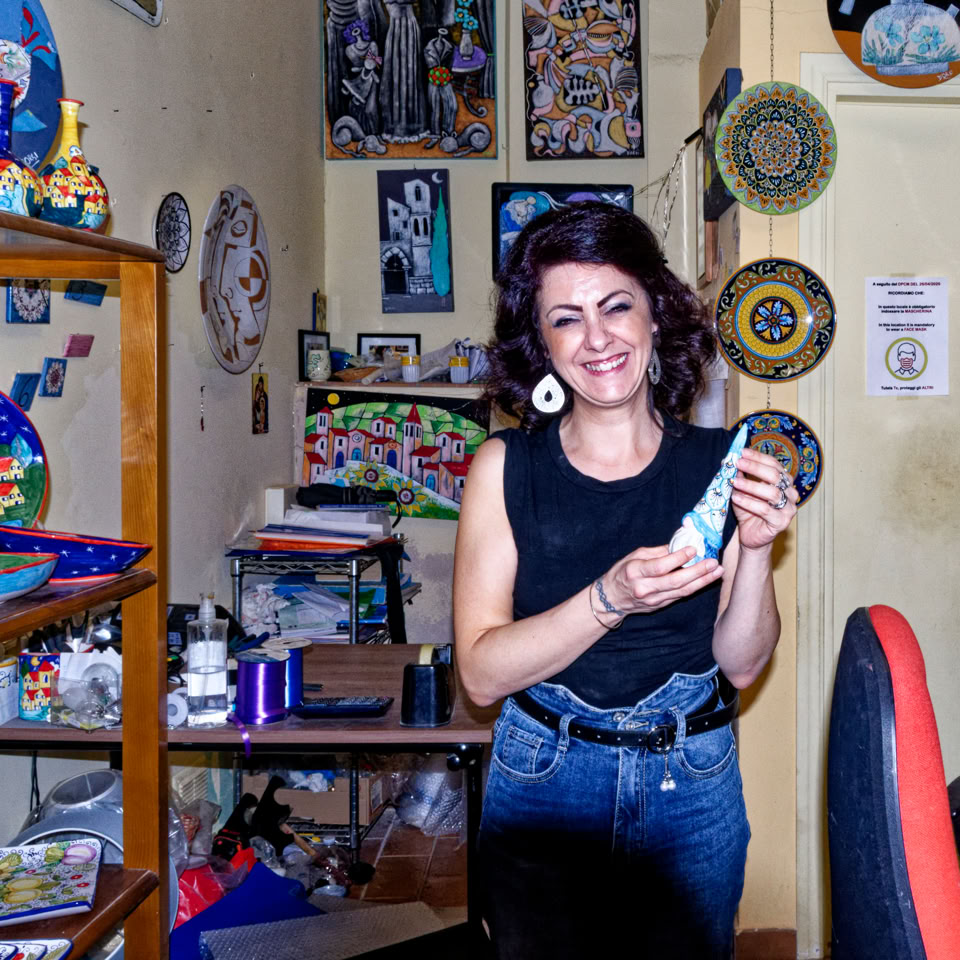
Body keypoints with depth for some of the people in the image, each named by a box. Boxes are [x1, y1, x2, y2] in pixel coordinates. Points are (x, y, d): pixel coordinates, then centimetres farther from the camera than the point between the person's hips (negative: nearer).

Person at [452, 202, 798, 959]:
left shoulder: (717, 464, -6)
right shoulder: (506, 469, -9)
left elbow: (742, 664, -4)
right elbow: (482, 673, -13)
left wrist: (756, 549, -20)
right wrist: (610, 600, -26)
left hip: (693, 788, 1)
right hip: (543, 781, -1)